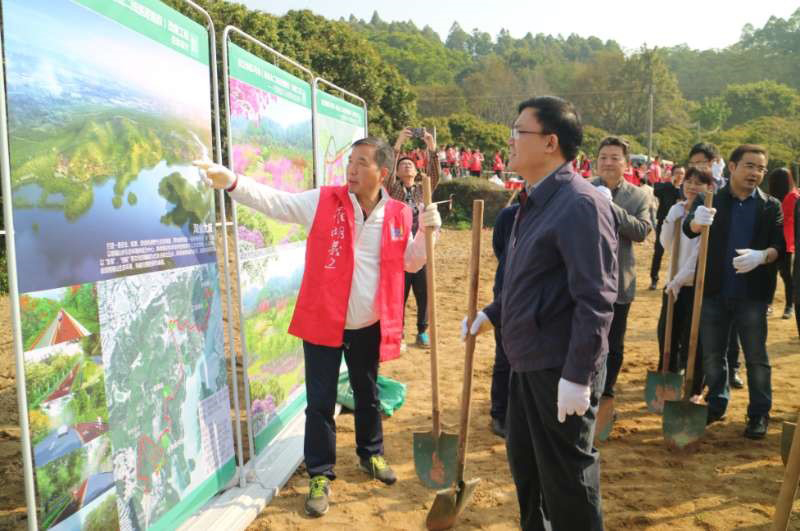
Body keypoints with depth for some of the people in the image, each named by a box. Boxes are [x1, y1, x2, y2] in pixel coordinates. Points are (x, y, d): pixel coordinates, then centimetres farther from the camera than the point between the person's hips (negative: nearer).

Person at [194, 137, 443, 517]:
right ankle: (320, 475, 23)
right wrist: (231, 181, -28)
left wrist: (427, 231, -10)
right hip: (323, 324, -2)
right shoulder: (323, 202, -9)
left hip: (369, 327, 2)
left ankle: (371, 455, 43)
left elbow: (411, 263, 7)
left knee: (367, 396, 20)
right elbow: (274, 201, -14)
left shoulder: (399, 215, -2)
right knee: (320, 402, 5)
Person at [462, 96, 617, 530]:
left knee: (567, 478, 7)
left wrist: (577, 376, -24)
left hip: (561, 370, -10)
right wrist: (491, 314, 17)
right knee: (524, 463, 23)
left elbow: (595, 298, -24)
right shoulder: (537, 201, 11)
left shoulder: (580, 204, -20)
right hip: (527, 362, 10)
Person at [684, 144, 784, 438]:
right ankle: (716, 404, 27)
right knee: (712, 355, 11)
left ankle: (760, 413, 19)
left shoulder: (770, 206, 4)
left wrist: (761, 256, -25)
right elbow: (689, 229, -16)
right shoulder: (710, 200, 1)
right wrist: (697, 221, -41)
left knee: (756, 357, 6)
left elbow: (780, 246, -3)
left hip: (752, 295, 0)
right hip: (713, 292, 1)